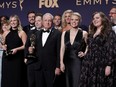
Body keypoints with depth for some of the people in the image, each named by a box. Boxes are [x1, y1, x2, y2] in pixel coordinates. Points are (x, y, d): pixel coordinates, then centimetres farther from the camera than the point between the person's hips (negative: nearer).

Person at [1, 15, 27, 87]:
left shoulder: (21, 33, -1)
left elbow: (25, 45, -5)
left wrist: (16, 49, -19)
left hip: (17, 58, -4)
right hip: (7, 58, 4)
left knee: (16, 78, -5)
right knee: (7, 77, 2)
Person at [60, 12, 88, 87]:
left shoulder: (84, 33, -1)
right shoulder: (65, 33, 8)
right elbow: (62, 49, 4)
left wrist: (84, 53, -15)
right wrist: (61, 62, -3)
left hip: (78, 62, -3)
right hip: (67, 61, 3)